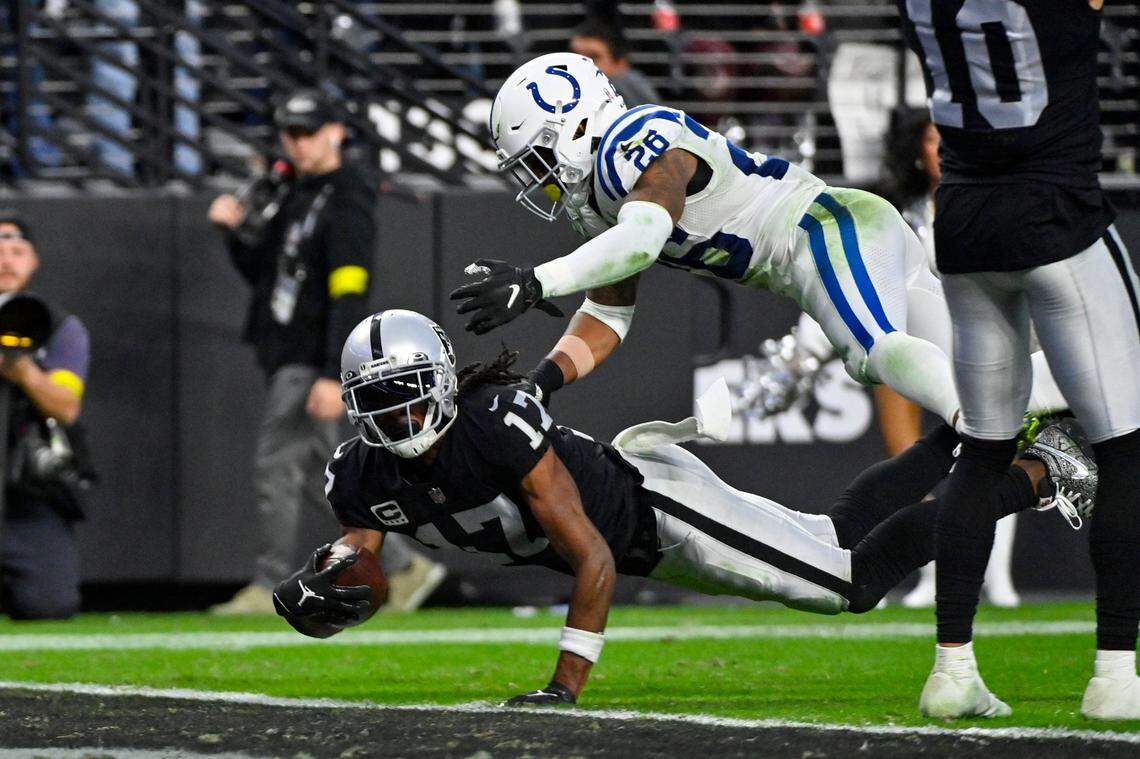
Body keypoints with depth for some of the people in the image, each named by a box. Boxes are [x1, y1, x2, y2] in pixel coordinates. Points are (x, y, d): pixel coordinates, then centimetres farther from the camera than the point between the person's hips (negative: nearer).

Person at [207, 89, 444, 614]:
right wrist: (233, 232, 5)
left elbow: (349, 295, -20)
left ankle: (268, 588, -4)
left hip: (313, 365, -10)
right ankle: (402, 567, 16)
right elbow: (262, 273, 24)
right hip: (286, 362, 10)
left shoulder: (345, 202, -12)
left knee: (276, 467, -9)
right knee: (316, 479, 11)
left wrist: (333, 375, -27)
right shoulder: (297, 199, 18)